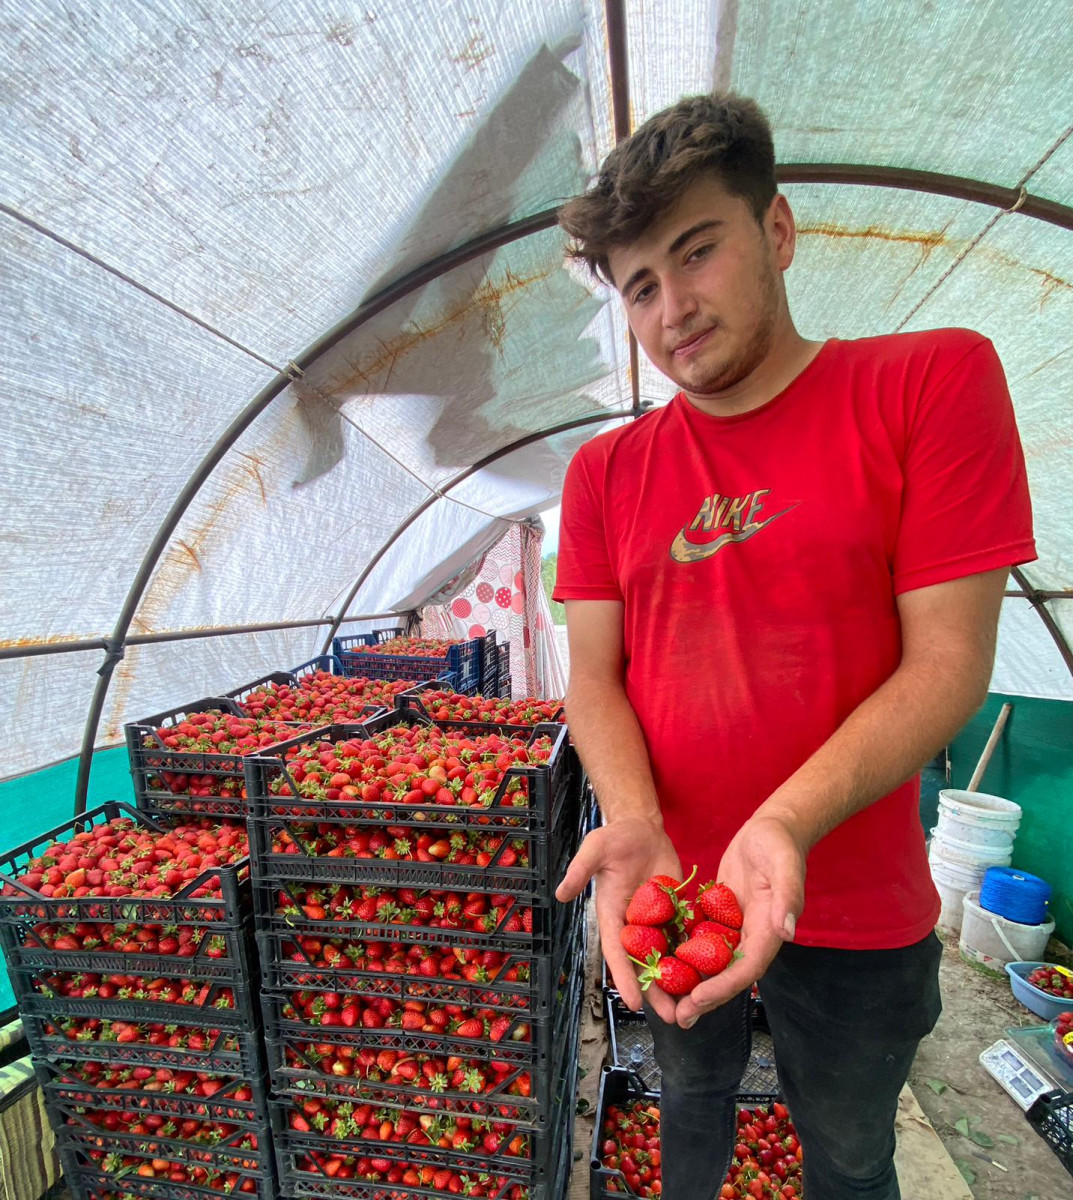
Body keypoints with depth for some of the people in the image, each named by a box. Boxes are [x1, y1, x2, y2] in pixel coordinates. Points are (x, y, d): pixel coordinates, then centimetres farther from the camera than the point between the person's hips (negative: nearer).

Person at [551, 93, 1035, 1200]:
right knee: (690, 1105, 30)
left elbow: (949, 661, -16)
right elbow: (594, 676, -5)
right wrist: (634, 824, -23)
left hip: (854, 915, -2)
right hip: (670, 897, 3)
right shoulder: (605, 472, -2)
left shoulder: (933, 381, -10)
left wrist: (785, 825, -29)